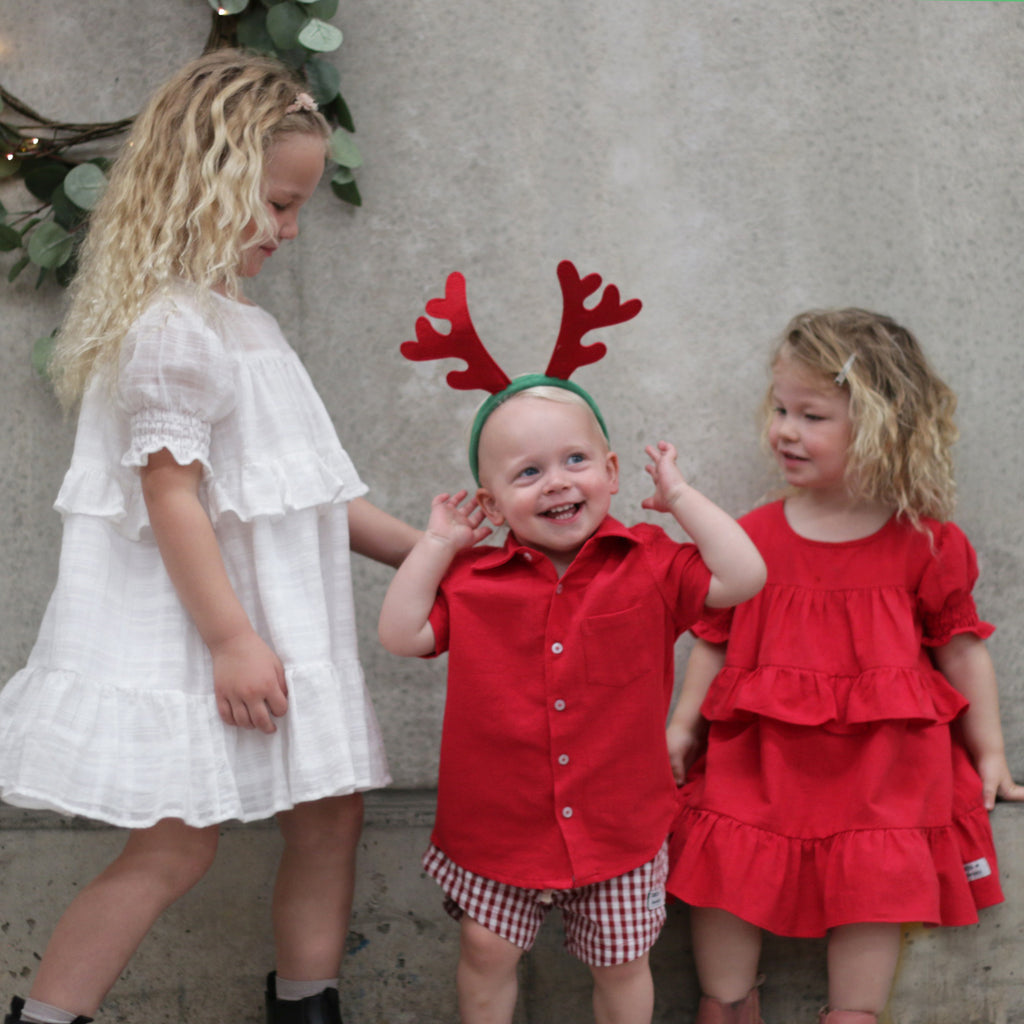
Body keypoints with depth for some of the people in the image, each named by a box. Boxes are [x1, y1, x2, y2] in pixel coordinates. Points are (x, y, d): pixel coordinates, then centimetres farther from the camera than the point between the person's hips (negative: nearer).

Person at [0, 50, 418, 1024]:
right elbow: (170, 495, -20)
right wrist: (230, 639, -21)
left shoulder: (240, 323, 15)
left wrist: (431, 552, 15)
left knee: (329, 809, 12)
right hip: (196, 629, -10)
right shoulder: (171, 326, -16)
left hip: (278, 620, 10)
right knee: (176, 843, -7)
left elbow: (307, 491, 17)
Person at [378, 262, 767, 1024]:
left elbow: (742, 577, -19)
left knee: (621, 962, 16)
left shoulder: (647, 566, -9)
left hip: (618, 826, 0)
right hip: (498, 825, 1)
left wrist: (680, 496, -14)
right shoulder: (473, 581, -6)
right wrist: (436, 545, -8)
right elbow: (402, 634, -8)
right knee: (487, 954, 13)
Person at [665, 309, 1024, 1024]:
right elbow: (714, 640, 10)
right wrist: (682, 726, 5)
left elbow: (961, 647, 6)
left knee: (875, 884, -5)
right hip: (760, 753, 2)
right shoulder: (753, 538, 2)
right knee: (721, 863, -5)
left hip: (878, 760, -1)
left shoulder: (924, 543, -2)